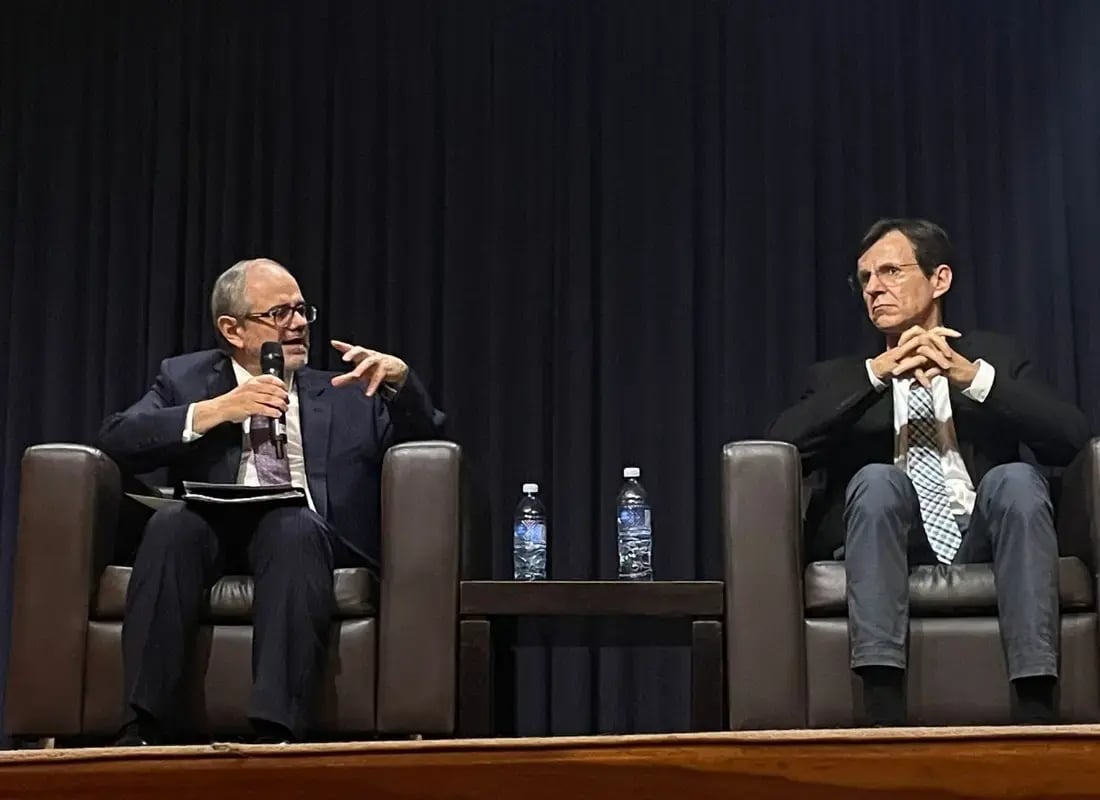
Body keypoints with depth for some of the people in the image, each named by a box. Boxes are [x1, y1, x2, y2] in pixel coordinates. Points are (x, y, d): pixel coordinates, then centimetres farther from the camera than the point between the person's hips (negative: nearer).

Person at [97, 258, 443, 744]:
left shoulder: (345, 395, 22)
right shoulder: (184, 379, 20)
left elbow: (426, 447, 14)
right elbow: (115, 440, 2)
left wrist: (400, 380, -3)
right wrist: (217, 410, -8)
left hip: (302, 532, 0)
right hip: (212, 528, 0)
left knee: (294, 526, -35)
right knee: (171, 522, -33)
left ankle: (277, 729, -43)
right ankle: (141, 726, -35)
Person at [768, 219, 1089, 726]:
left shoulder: (996, 358, 22)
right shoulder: (838, 378, 22)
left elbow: (1072, 439, 3)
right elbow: (780, 447, 0)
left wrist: (972, 377, -9)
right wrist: (878, 373, -8)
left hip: (981, 544, 0)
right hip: (888, 552, 0)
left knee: (1016, 477, -29)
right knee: (877, 477, -30)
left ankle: (1035, 707, -39)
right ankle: (883, 712, -42)